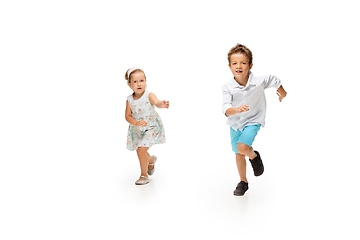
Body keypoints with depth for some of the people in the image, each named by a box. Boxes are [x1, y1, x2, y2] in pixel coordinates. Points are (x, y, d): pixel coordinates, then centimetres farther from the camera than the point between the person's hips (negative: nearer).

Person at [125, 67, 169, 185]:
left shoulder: (149, 96, -23)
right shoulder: (130, 100, -12)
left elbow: (156, 102, -44)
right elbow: (127, 116, -11)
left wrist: (161, 104, -69)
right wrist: (136, 123, -30)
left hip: (151, 127, -5)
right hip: (137, 129, 5)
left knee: (141, 151, -15)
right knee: (140, 153, 20)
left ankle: (144, 175, 9)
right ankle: (151, 160, 56)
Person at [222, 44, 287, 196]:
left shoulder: (259, 82, -24)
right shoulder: (228, 87, -24)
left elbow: (274, 80, -3)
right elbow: (226, 109, -32)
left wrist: (282, 92, 17)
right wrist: (237, 110, -54)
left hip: (252, 121, -3)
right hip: (235, 123, 3)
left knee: (242, 148, -26)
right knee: (238, 154, 17)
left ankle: (254, 156, 10)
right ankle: (243, 182, 39)